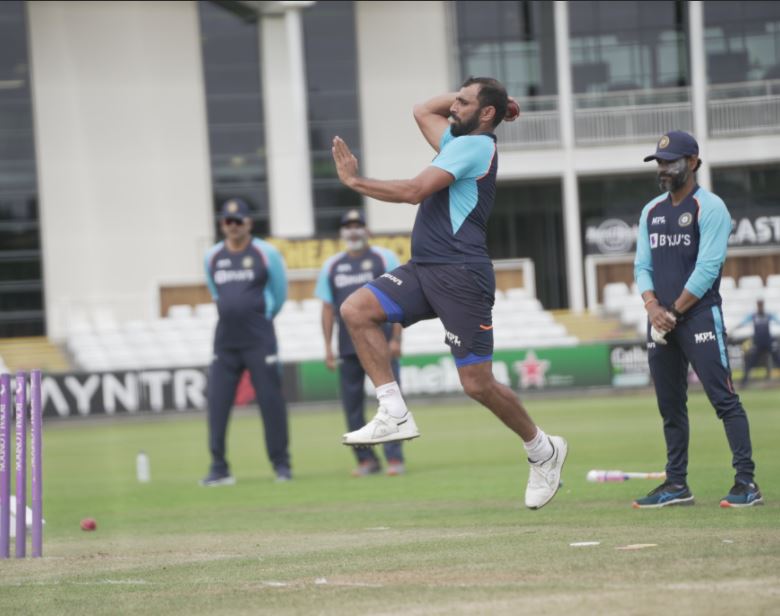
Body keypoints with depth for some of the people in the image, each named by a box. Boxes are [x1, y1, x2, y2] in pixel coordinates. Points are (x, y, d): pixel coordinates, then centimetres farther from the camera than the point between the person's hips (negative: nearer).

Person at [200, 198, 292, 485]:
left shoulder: (266, 253, -2)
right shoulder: (212, 256, 8)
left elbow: (279, 294, 8)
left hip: (259, 340, -3)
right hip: (225, 340, 4)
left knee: (271, 401, -2)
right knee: (217, 403, -3)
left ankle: (281, 465, 7)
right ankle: (219, 468, 2)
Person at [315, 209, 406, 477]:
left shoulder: (384, 258, 2)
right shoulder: (331, 266, 12)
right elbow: (328, 308, 13)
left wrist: (396, 338, -11)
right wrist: (328, 347, 5)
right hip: (348, 347, 4)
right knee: (351, 403, 3)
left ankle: (394, 458, -7)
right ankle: (366, 459, 11)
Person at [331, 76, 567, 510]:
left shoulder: (475, 146, -9)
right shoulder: (460, 142, 20)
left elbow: (414, 191, -17)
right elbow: (423, 111, 36)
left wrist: (355, 182, -11)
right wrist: (473, 91, 24)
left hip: (461, 275, -9)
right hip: (425, 270, 9)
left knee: (478, 383, -7)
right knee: (357, 310, -11)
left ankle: (543, 451, 14)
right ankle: (395, 414, -12)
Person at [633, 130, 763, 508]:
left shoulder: (709, 207, -5)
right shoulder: (651, 212, 16)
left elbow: (707, 267, -12)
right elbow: (642, 265, 13)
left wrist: (675, 312, -12)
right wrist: (653, 307, -6)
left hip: (700, 317, -7)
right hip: (661, 321, 7)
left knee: (723, 399, -11)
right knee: (669, 405, 9)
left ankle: (746, 483, -14)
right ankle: (676, 485, 16)